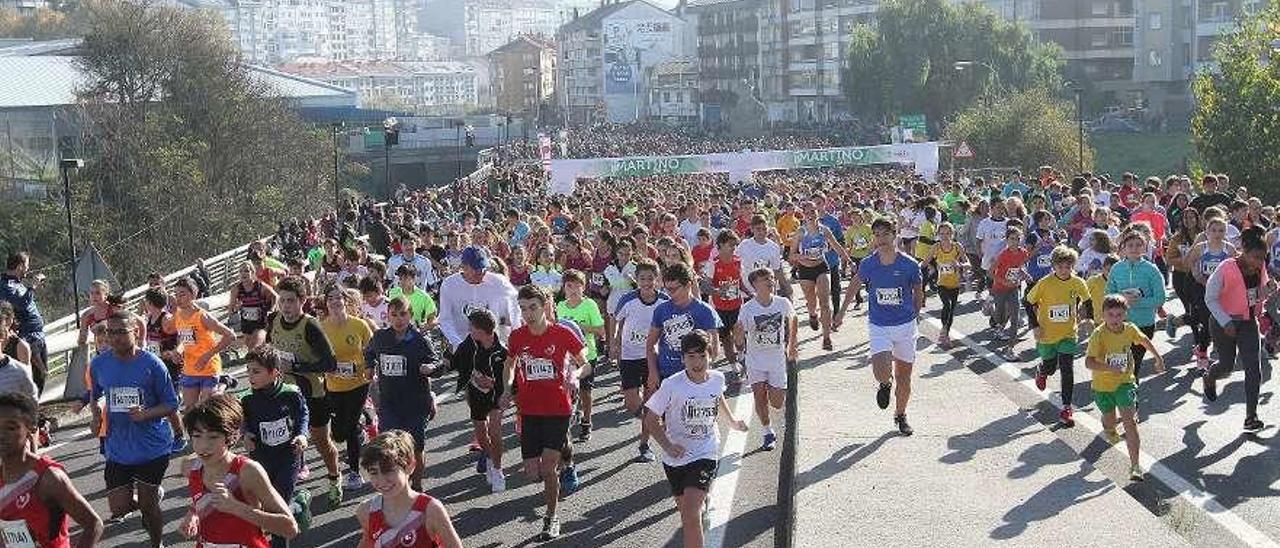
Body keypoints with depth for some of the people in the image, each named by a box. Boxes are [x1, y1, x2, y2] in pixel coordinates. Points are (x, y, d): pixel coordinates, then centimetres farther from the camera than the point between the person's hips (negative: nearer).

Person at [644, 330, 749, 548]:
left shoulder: (717, 379, -7)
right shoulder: (672, 386, -18)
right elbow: (651, 420, -9)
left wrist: (732, 421, 21)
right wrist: (667, 446, -21)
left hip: (705, 454, -1)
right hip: (676, 456, 1)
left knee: (691, 514, -18)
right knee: (685, 509, 18)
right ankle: (702, 505, 54)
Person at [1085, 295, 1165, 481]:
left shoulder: (1130, 329, -10)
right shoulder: (1099, 334, -23)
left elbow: (1144, 340, 15)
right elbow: (1089, 362, -31)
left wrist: (1158, 358, 23)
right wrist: (1111, 368, -42)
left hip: (1125, 382, 1)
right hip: (1103, 385, -1)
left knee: (1130, 421, -13)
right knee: (1109, 420, 18)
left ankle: (1135, 466, -11)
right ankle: (1109, 431, 59)